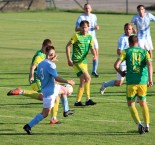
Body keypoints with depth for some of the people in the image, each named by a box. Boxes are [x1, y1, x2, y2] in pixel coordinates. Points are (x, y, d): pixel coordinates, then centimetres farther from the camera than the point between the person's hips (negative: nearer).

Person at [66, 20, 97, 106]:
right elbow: (68, 46, -7)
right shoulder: (77, 36, -8)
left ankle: (78, 101, 20)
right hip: (77, 61, -7)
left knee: (83, 81, 11)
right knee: (88, 78, -17)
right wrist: (69, 59, -13)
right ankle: (88, 99, -13)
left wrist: (95, 55, -17)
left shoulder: (90, 37, 9)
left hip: (84, 61, 7)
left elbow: (92, 48, 5)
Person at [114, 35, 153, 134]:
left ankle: (139, 124, -11)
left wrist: (121, 73, 15)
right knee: (143, 103, 21)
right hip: (143, 81, 2)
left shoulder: (126, 52, 5)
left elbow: (116, 65, -5)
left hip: (131, 82, -2)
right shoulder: (144, 52, 11)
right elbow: (149, 64, -7)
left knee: (131, 104, 10)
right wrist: (150, 79, -12)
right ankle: (147, 125, 19)